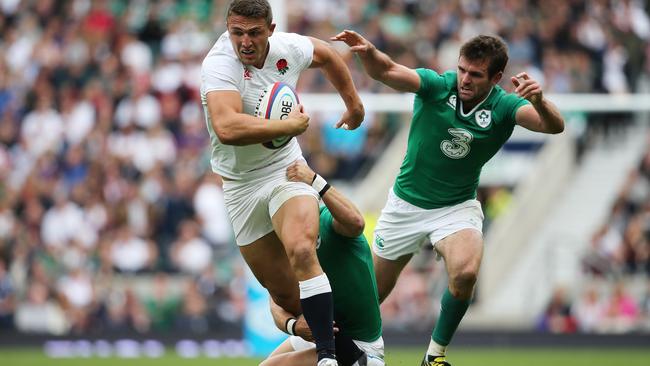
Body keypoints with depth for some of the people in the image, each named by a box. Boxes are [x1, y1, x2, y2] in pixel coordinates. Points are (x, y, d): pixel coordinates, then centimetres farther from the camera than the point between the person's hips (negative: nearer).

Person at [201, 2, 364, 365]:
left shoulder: (288, 48, -8)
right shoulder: (219, 65, -24)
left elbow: (325, 54, 19)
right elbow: (227, 128, -43)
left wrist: (354, 103, 28)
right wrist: (292, 125, -32)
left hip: (287, 171, 1)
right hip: (241, 184, -1)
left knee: (302, 252, -27)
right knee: (284, 295, -1)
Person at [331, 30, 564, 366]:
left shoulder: (503, 107, -17)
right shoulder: (437, 86, -19)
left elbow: (554, 126, -32)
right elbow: (387, 71, -35)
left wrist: (538, 100, -54)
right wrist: (368, 52, -58)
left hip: (457, 208, 0)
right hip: (406, 202, 1)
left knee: (465, 272, -29)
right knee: (374, 291, 12)